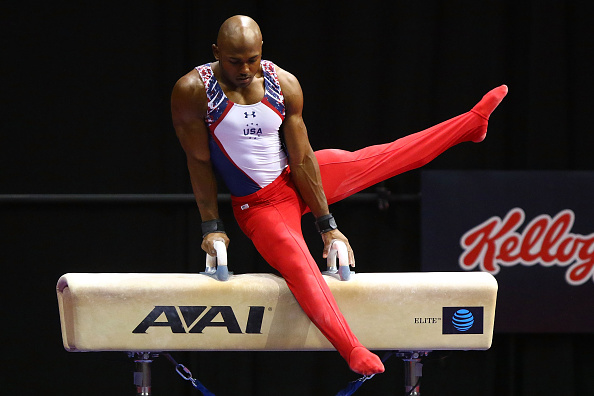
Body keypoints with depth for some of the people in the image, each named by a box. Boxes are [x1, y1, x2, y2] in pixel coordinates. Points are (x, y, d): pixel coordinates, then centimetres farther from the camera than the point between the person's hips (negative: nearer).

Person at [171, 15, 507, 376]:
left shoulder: (284, 84, -12)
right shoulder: (192, 91, -21)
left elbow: (301, 159, -9)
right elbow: (199, 162, -13)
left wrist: (327, 224, -7)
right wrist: (212, 226, -11)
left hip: (298, 180, 4)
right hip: (259, 207, -4)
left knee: (383, 158, 9)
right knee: (299, 266, -30)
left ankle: (474, 123, 30)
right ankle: (354, 352, -47)